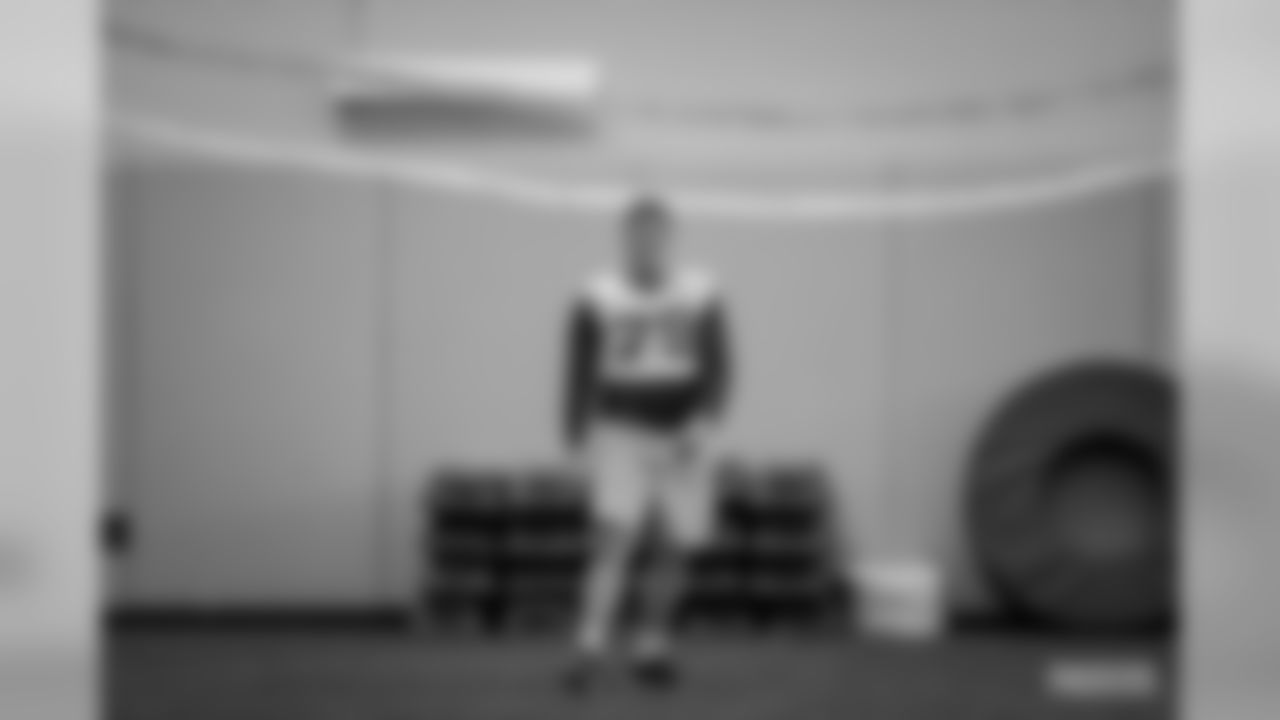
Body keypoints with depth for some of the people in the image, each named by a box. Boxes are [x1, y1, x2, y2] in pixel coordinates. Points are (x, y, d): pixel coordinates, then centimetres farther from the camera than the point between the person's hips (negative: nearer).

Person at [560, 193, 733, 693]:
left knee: (675, 548, 4)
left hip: (683, 438, 2)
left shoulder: (702, 295, -1)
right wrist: (579, 445, -1)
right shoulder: (596, 300, -4)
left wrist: (705, 423, -20)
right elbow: (580, 376, 1)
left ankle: (652, 652, 21)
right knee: (615, 536, -19)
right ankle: (589, 653, -24)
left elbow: (718, 368, -4)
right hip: (621, 435, -2)